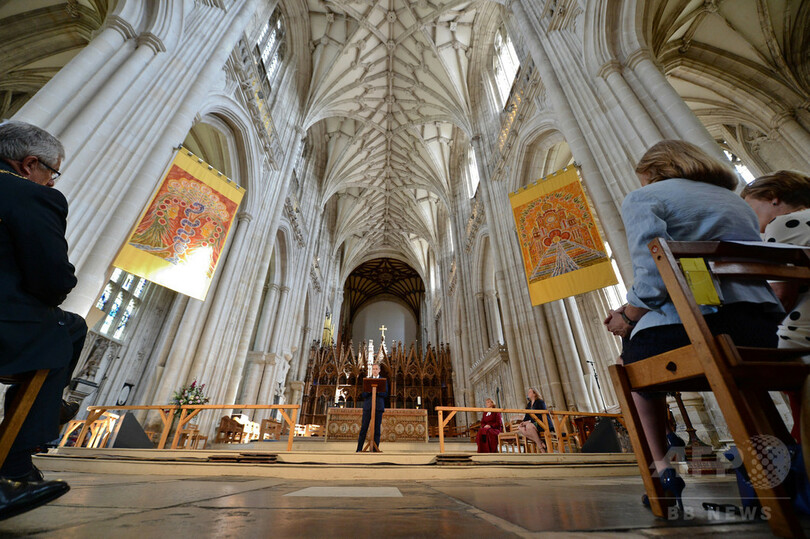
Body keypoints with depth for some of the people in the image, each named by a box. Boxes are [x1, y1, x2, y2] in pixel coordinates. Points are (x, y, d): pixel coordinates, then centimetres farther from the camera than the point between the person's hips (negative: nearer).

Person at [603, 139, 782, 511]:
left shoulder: (644, 198, 2)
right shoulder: (737, 202, 26)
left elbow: (653, 277, -14)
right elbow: (748, 271, 26)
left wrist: (627, 317, 3)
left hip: (688, 330, -7)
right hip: (764, 330, 8)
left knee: (635, 357, 25)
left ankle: (662, 468, 19)